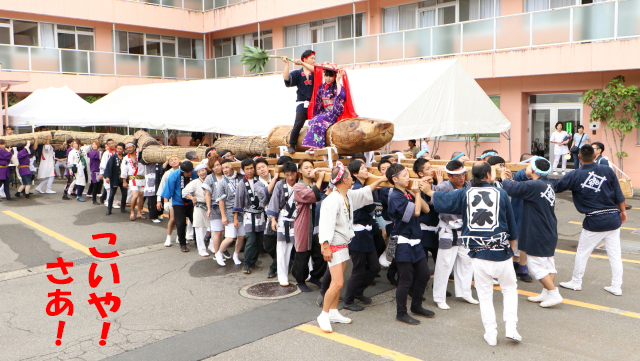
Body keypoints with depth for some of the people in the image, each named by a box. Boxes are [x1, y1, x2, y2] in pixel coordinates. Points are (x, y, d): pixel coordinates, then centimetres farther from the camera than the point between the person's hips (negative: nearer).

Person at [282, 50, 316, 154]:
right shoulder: (298, 73, 11)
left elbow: (315, 69, -12)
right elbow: (286, 78, -4)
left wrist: (302, 63, -12)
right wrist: (286, 63, -7)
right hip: (302, 104, -1)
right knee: (298, 124, -13)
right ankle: (292, 146, -4)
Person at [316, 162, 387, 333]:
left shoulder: (349, 196, 7)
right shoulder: (332, 200, -20)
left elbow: (365, 192, 25)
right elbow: (326, 224, -23)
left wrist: (380, 180, 26)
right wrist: (325, 247, -25)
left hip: (344, 243, 9)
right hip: (334, 246, -9)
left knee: (337, 282, 15)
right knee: (338, 283, -11)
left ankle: (333, 312, 27)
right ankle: (324, 315, 3)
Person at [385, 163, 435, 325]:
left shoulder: (409, 194, 8)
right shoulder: (395, 197, -16)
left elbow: (426, 209, 4)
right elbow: (416, 211, -23)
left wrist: (416, 193, -6)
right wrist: (417, 193, -11)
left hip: (415, 242, 8)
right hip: (402, 243, -8)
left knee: (424, 274, 14)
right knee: (406, 280, -1)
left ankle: (416, 306, 32)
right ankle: (401, 313, 13)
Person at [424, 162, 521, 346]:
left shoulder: (464, 194, 1)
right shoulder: (501, 193, -1)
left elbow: (443, 201, 11)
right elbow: (511, 221, 8)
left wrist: (430, 192, 30)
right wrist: (510, 240, 23)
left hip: (478, 253, 1)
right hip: (501, 251, -1)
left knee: (485, 294, 11)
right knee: (510, 288, 18)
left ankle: (491, 334, 14)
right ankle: (511, 328, 10)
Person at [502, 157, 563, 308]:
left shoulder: (534, 186, -23)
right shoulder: (547, 185, 8)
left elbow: (512, 189, -25)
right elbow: (522, 188, 15)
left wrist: (505, 179, -5)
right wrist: (510, 179, 14)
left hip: (537, 234, -10)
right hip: (550, 232, 10)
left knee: (537, 265, 0)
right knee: (548, 263, 15)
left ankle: (554, 294, 2)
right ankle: (546, 293, 25)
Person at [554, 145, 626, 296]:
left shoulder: (575, 175, -8)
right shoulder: (607, 170, -1)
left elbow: (555, 187, -3)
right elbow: (618, 194, 3)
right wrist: (623, 211, 16)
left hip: (594, 222, -3)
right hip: (613, 219, 3)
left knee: (582, 252, 12)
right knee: (615, 254, 11)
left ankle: (576, 282, 23)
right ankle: (616, 286, 18)